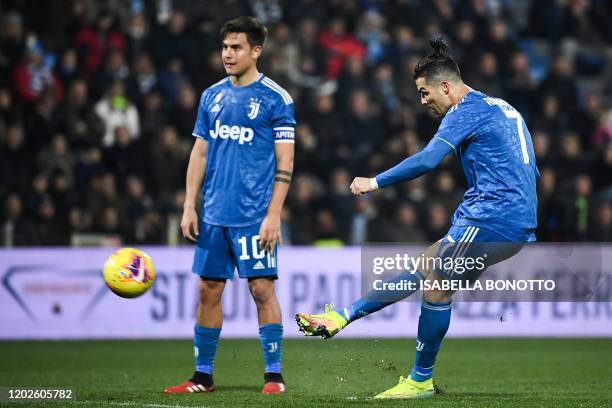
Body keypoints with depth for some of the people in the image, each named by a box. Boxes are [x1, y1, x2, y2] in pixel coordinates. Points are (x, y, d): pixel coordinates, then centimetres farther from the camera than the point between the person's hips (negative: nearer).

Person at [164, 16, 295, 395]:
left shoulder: (275, 99, -4)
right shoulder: (212, 96, 12)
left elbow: (285, 162, -6)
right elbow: (200, 153, 15)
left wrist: (274, 215, -12)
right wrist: (189, 206, 8)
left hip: (254, 216, -5)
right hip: (214, 214, 5)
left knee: (262, 288, -5)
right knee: (209, 290, 7)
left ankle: (274, 375, 2)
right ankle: (203, 375, 14)